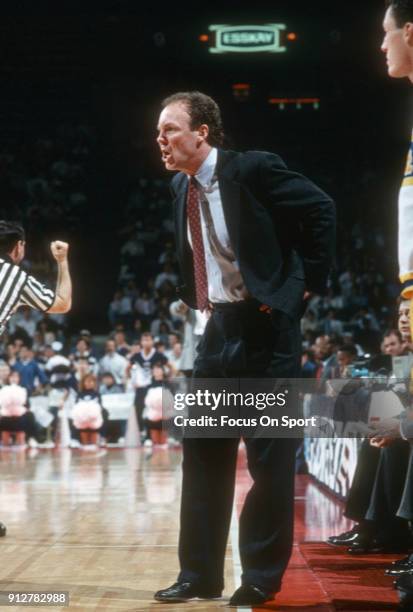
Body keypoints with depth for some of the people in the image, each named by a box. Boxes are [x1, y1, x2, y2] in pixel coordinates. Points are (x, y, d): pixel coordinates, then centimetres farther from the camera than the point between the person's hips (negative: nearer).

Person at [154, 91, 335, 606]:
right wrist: (196, 300, 14)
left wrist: (305, 285, -10)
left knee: (269, 457, 0)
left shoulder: (252, 169, -13)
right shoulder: (182, 187, 8)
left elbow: (320, 210, -10)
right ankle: (200, 574, 17)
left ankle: (261, 578, 9)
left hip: (265, 325, -7)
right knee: (204, 454, 9)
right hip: (219, 328, 7)